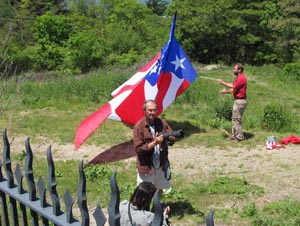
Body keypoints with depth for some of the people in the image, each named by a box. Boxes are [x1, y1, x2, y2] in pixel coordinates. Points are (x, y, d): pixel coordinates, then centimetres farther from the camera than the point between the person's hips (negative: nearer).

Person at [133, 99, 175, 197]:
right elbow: (138, 149, -18)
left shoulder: (161, 123, -2)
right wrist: (154, 143, -29)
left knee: (159, 189, 22)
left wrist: (169, 138, -26)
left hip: (161, 164, 5)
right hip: (146, 166, -5)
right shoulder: (139, 127, -15)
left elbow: (172, 138, -2)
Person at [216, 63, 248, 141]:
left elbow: (233, 90, -16)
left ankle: (239, 137, 3)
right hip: (239, 101, 11)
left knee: (236, 119, -4)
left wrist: (225, 91, 1)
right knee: (235, 119, 15)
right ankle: (234, 136, 21)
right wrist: (222, 82, 11)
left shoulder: (240, 78, -18)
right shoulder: (240, 77, 15)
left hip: (240, 101, -11)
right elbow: (232, 85, 16)